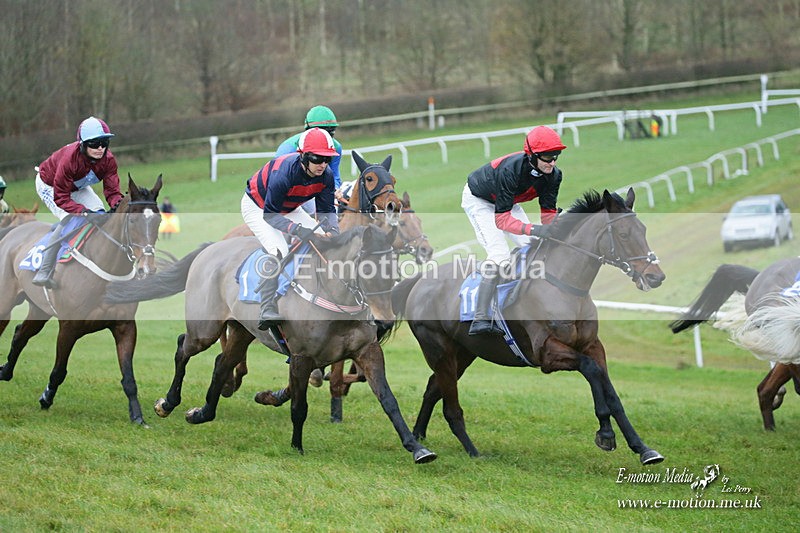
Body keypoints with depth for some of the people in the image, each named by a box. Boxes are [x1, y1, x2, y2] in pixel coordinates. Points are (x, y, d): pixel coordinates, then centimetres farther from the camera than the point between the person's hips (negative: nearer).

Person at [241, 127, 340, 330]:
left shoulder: (326, 175, -20)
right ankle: (267, 310, -33)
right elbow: (269, 214, -34)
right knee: (278, 250, -29)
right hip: (257, 207, -7)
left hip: (289, 209, 7)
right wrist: (297, 229, -45)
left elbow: (326, 209, -11)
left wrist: (332, 227, -33)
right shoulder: (284, 173, -39)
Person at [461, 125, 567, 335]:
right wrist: (533, 229, -53)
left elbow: (548, 213, -15)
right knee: (499, 255, -23)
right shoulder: (511, 170, -41)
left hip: (506, 201, 7)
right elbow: (501, 219, -41)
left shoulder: (553, 174, -22)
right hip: (478, 200, -7)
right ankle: (480, 320, -30)